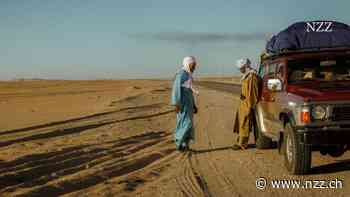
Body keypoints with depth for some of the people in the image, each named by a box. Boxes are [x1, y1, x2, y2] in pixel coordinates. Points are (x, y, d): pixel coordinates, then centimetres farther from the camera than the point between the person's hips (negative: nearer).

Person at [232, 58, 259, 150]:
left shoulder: (252, 76, -17)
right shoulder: (245, 76, 15)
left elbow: (253, 92, -19)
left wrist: (250, 106, -19)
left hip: (248, 104, -10)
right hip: (243, 102, 10)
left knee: (244, 124, -7)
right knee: (240, 123, 16)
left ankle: (242, 144, -3)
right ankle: (240, 141, 26)